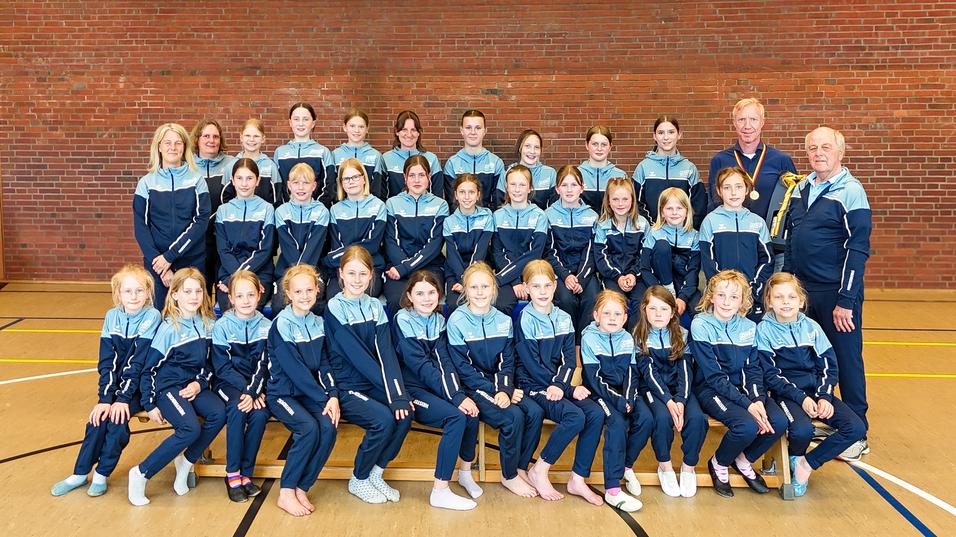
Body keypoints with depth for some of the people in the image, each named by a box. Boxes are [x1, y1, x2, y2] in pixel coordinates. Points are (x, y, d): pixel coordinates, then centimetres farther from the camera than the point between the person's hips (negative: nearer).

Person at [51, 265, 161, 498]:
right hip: (114, 383, 4)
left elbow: (137, 363, -17)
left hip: (139, 385, -3)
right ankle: (80, 473, 2)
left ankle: (102, 474, -3)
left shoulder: (152, 317, -13)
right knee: (98, 419, -17)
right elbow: (106, 362, -6)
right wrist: (105, 398, -16)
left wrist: (123, 398, -21)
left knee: (118, 418, -23)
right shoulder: (112, 316, -1)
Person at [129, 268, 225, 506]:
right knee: (191, 429, -28)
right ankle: (141, 473, -10)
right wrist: (150, 405, -8)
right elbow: (149, 368, -7)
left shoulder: (207, 324, 2)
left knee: (219, 414, -24)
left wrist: (200, 383, -6)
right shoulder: (169, 328, -11)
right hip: (168, 386, -5)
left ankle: (186, 461, -2)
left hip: (195, 385, 5)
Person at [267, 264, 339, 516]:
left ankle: (302, 489, -9)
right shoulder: (282, 324, -12)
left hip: (309, 392, 5)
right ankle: (286, 494, -14)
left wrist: (333, 395, -12)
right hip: (282, 393, -5)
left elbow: (323, 364, 4)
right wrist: (323, 399, -18)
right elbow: (295, 370, -17)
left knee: (329, 426, -23)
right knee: (309, 427, -30)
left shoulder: (318, 323, 6)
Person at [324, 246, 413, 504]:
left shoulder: (376, 307, 6)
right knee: (384, 419, -28)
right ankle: (358, 480, -2)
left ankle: (375, 474, 0)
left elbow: (386, 353, -5)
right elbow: (358, 356, -16)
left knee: (405, 411, -22)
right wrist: (390, 391, -21)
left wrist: (398, 391, -20)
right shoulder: (334, 308, -9)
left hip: (372, 384, 5)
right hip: (345, 388, -5)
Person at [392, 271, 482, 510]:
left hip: (435, 387, 6)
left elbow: (445, 362, -2)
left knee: (472, 413, -20)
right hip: (411, 389, -5)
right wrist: (456, 398, -23)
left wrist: (460, 393, -20)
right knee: (457, 416, -27)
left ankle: (465, 472, 5)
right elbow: (422, 367, -17)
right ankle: (440, 492, -20)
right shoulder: (403, 321, -11)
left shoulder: (439, 321, 8)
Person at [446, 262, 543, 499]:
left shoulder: (504, 321, 6)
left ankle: (521, 468, 0)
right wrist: (494, 391, -17)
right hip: (472, 388, -5)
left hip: (501, 385, 5)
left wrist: (505, 390, -14)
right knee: (513, 417, -25)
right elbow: (463, 368, -12)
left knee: (535, 411, -19)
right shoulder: (457, 321, -8)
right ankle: (509, 476, -4)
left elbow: (507, 362, 4)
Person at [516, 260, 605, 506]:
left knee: (596, 413, -19)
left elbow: (570, 359, 5)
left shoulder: (564, 319, 10)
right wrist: (571, 390, -13)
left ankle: (578, 479, -9)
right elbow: (533, 366, -12)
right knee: (576, 417, -28)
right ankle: (539, 471, -10)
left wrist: (560, 385, -16)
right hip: (534, 387, -6)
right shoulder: (525, 321, -7)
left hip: (559, 385, 6)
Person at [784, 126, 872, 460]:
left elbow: (857, 249, -14)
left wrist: (846, 301, -17)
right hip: (803, 290, 6)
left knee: (846, 359, 4)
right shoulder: (802, 188, 9)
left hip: (836, 294, -6)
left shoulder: (850, 191, -10)